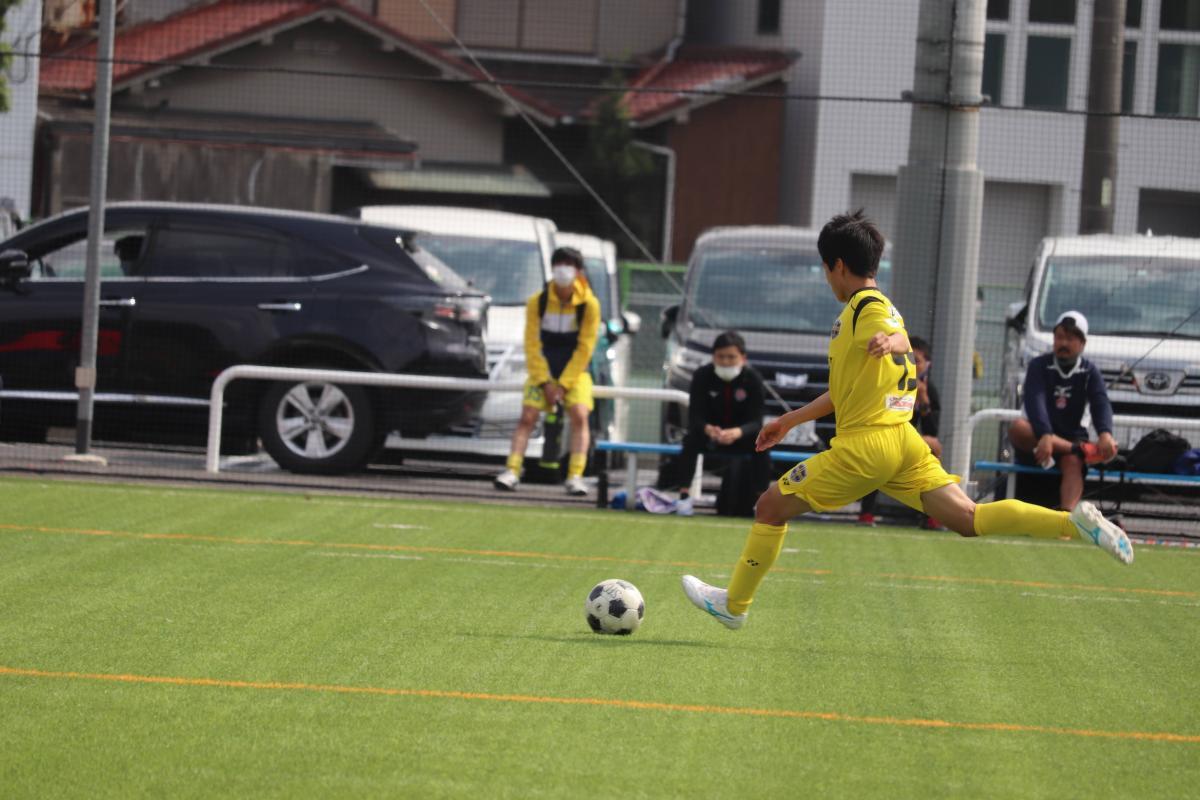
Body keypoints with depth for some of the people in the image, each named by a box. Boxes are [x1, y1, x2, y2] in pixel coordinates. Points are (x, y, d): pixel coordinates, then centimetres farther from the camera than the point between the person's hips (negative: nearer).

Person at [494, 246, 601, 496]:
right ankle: (512, 471, -14)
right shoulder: (537, 302, -8)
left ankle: (575, 476, -19)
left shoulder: (589, 304, -11)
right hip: (542, 371, 1)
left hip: (574, 372, -1)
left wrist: (563, 384, -14)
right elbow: (532, 344, -7)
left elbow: (584, 348, -10)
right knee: (527, 416, -12)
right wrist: (545, 382, -14)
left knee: (579, 416, -19)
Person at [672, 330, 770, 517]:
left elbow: (756, 421, -23)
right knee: (691, 439, -32)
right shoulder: (702, 376, -15)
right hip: (708, 433, 0)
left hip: (740, 436, 0)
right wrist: (708, 429, -45)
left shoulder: (753, 379, -16)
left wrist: (737, 432, -47)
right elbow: (694, 417, -20)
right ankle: (684, 496, -32)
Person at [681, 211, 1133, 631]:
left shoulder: (867, 307, -8)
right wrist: (790, 421, 37)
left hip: (865, 443, -9)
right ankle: (1073, 521, -19)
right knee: (968, 519, -3)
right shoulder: (879, 307, 23)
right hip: (903, 441, 9)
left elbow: (902, 341, -30)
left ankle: (734, 604, 14)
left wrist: (889, 342, -54)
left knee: (771, 507, 5)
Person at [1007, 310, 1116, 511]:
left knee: (1073, 463, -33)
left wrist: (1105, 433, -35)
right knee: (1017, 428, -34)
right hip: (1038, 435, -1)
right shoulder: (1039, 366, -1)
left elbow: (1101, 404, -11)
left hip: (1070, 436, 1)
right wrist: (1045, 436, -38)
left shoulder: (1090, 372, 7)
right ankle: (1082, 449, -35)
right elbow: (1035, 402, -18)